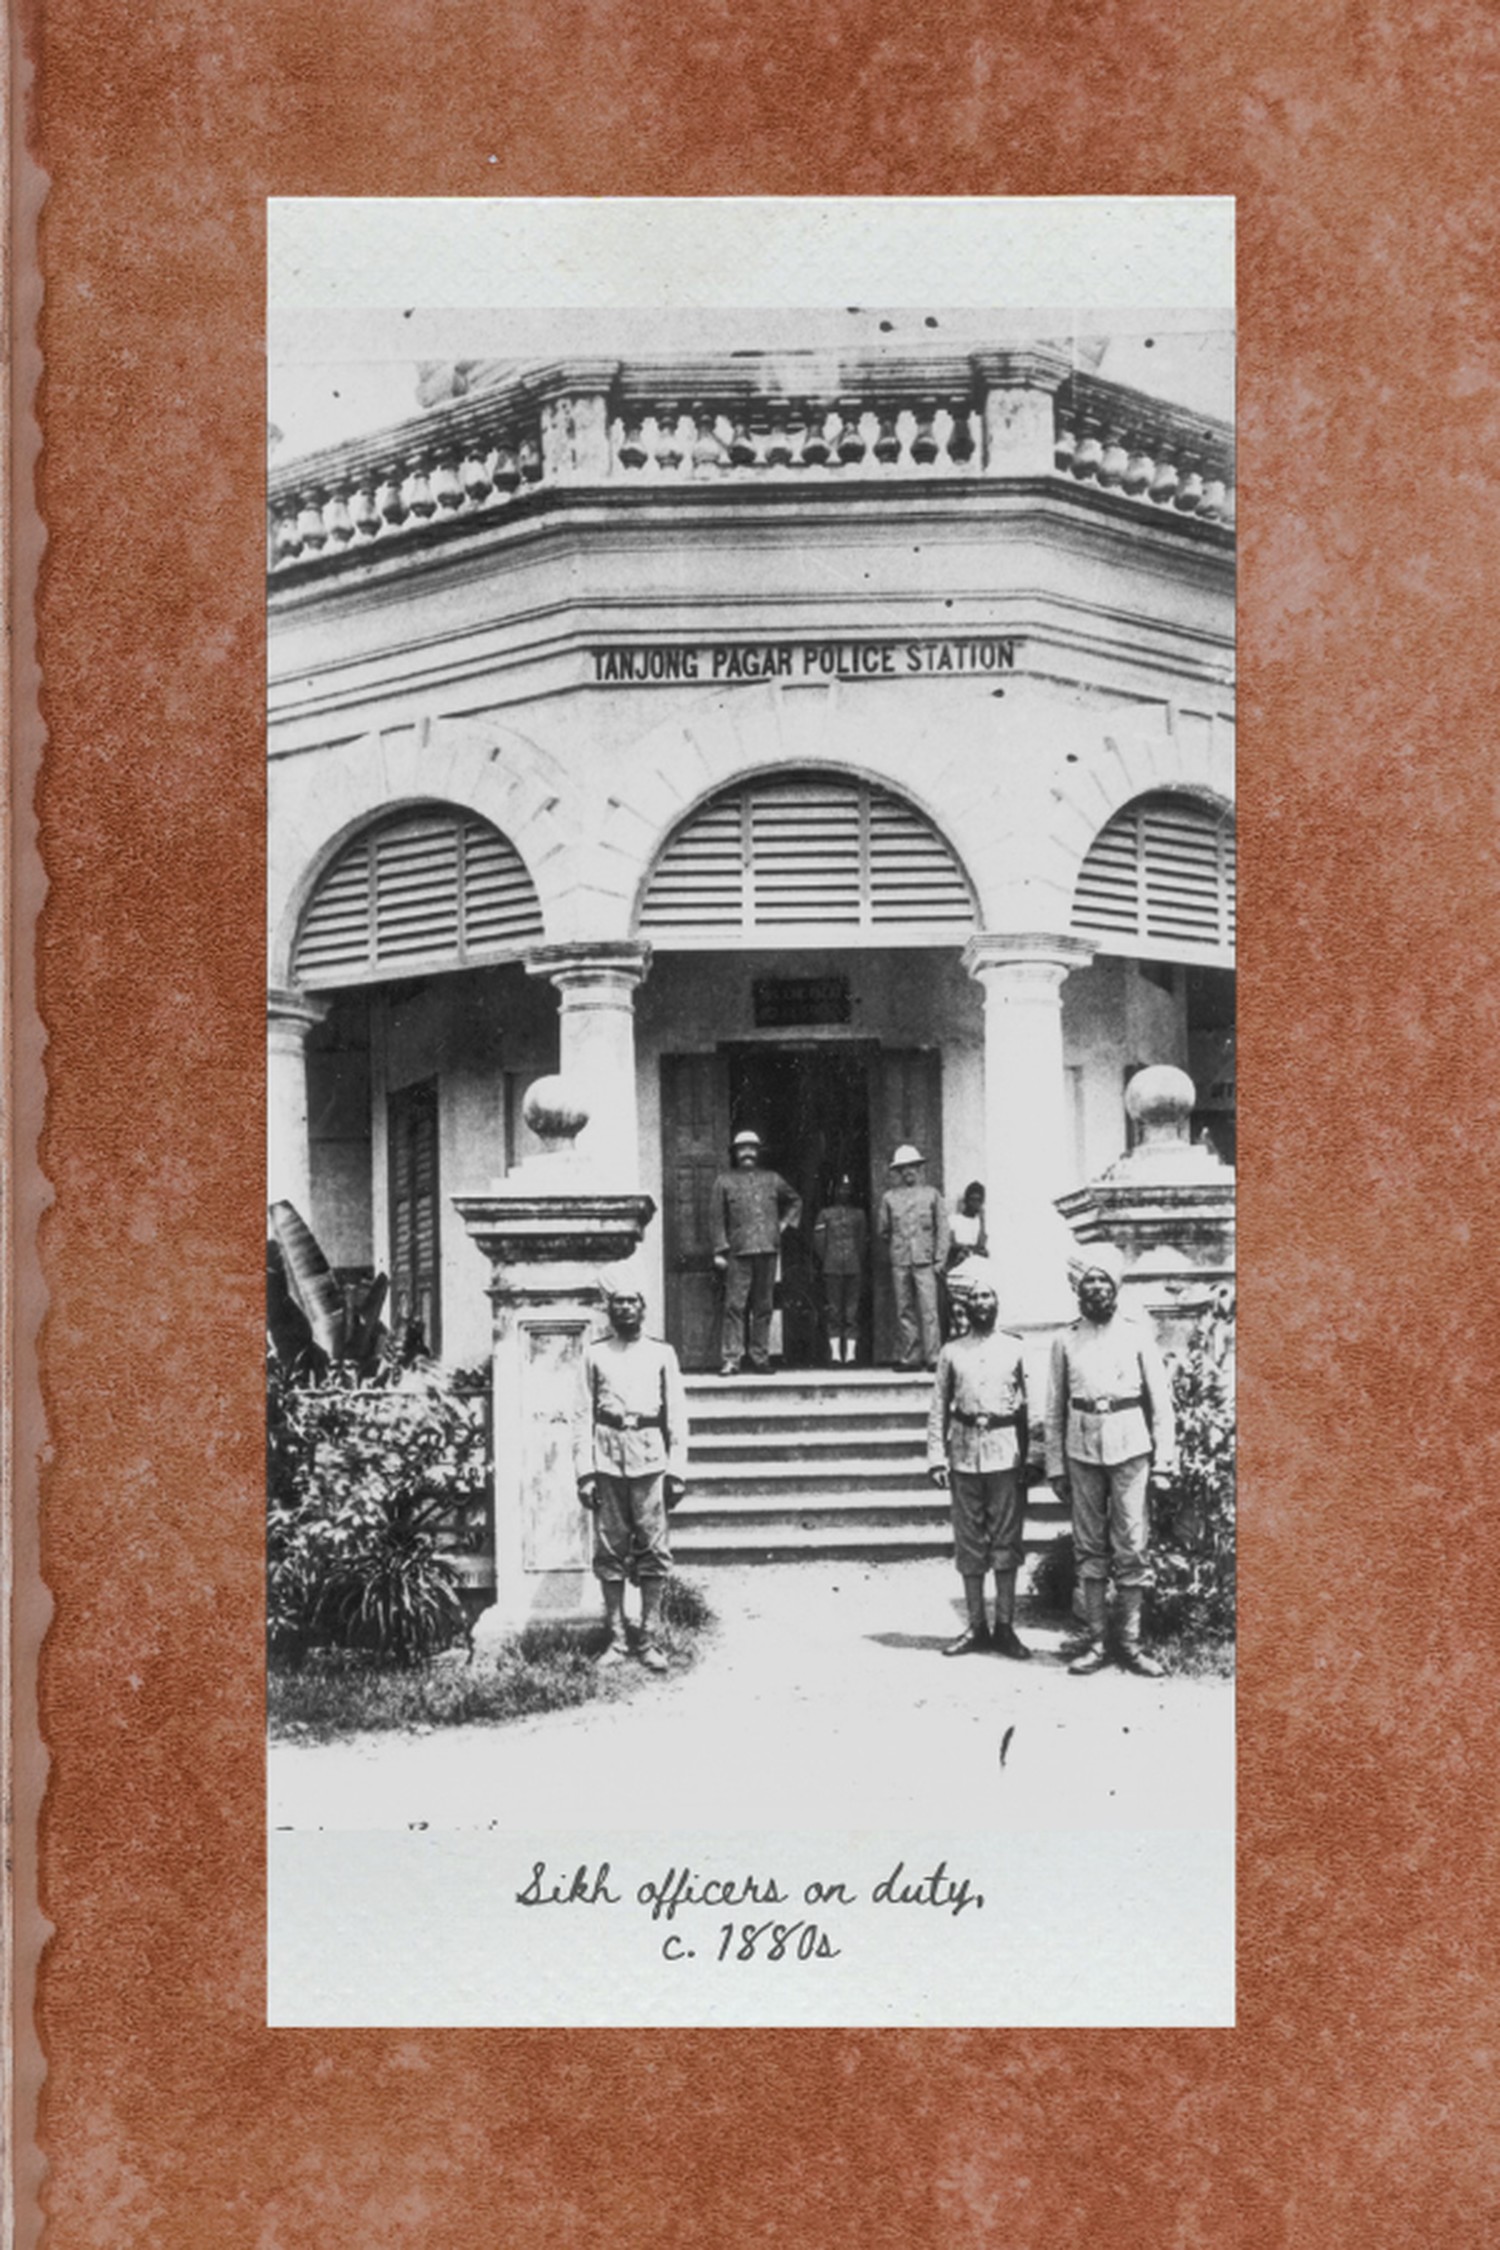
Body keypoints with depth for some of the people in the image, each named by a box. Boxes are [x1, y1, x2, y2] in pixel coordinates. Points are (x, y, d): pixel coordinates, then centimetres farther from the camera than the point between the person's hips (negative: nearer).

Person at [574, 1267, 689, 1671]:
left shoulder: (662, 1353, 10)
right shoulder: (594, 1354, 9)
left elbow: (677, 1416, 9)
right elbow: (583, 1415, 6)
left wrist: (677, 1471, 2)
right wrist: (584, 1471, -3)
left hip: (650, 1460, 0)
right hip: (607, 1460, 0)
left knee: (654, 1551, -3)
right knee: (610, 1551, 2)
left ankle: (650, 1641, 3)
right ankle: (615, 1640, 9)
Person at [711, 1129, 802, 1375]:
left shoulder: (771, 1179, 17)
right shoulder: (725, 1181, 10)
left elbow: (795, 1200, 30)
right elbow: (718, 1218, 6)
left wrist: (785, 1222, 14)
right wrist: (720, 1251, -2)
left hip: (767, 1250, 2)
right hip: (738, 1252, -2)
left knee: (764, 1307, 4)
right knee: (734, 1306, -9)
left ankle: (761, 1359, 10)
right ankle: (731, 1359, -10)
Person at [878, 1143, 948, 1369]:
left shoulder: (931, 1194, 7)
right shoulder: (889, 1197, 10)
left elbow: (942, 1228, 6)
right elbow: (883, 1231, 17)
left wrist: (939, 1258, -1)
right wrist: (892, 1252, 9)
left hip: (924, 1260, -2)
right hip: (900, 1261, 2)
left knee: (929, 1309, -9)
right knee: (904, 1310, 2)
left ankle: (932, 1357, -8)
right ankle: (908, 1357, 6)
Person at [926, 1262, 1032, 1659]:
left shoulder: (1014, 1349, 6)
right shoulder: (951, 1351, 6)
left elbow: (1027, 1405, 5)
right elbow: (939, 1407, 5)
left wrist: (1029, 1457, 0)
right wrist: (936, 1455, -3)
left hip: (1006, 1451, -1)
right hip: (964, 1451, 1)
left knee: (1006, 1539, 0)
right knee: (969, 1541, 5)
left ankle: (1005, 1626, 6)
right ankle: (975, 1626, 12)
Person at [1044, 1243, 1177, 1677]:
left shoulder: (1137, 1333, 4)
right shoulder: (1066, 1340, 7)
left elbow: (1160, 1397, 5)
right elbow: (1055, 1407, 10)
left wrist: (1165, 1455, -1)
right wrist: (1055, 1466, 7)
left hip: (1130, 1446, -1)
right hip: (1082, 1449, 1)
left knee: (1131, 1546, -2)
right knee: (1089, 1547, 4)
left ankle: (1131, 1645, 4)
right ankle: (1095, 1642, 9)